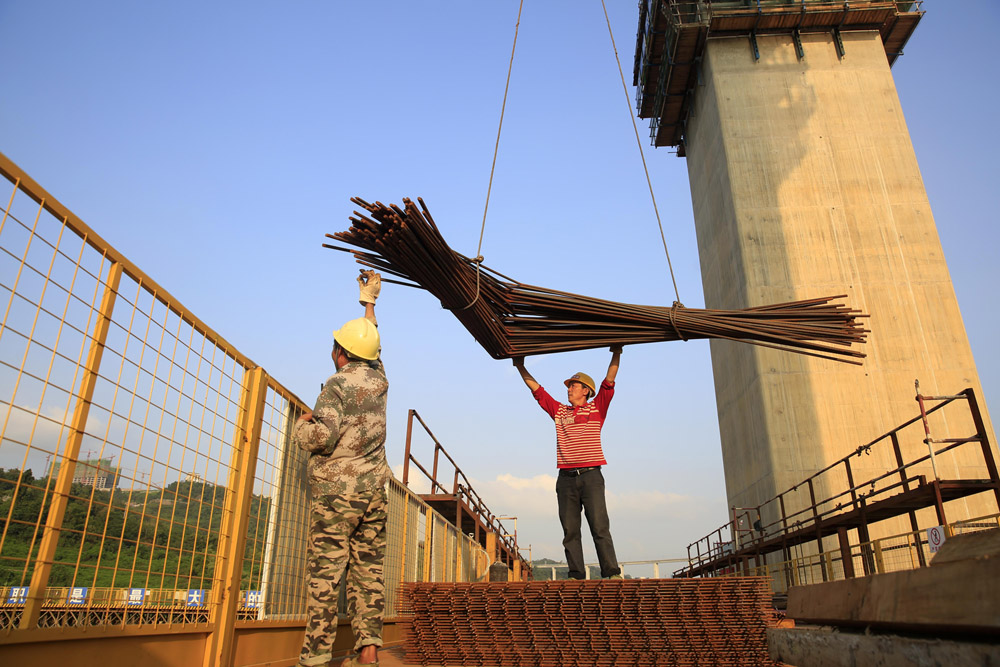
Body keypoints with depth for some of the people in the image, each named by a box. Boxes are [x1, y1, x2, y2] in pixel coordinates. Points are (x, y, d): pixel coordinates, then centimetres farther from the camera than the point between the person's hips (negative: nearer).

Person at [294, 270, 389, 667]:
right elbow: (373, 344, 28)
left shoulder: (337, 384, -9)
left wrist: (301, 425, 2)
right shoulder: (379, 378, 8)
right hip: (374, 490, 6)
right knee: (369, 571, 7)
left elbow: (321, 436, -20)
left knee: (326, 571, -1)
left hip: (336, 490, -5)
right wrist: (369, 301, 41)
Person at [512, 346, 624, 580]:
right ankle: (576, 576, 6)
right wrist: (521, 368, 20)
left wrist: (616, 354, 0)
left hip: (591, 475, -3)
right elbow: (536, 389, 21)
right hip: (566, 478, 3)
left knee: (600, 527, -7)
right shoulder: (560, 411, 18)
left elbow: (609, 382, 5)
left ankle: (612, 573, -3)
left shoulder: (596, 408, 11)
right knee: (570, 530, 2)